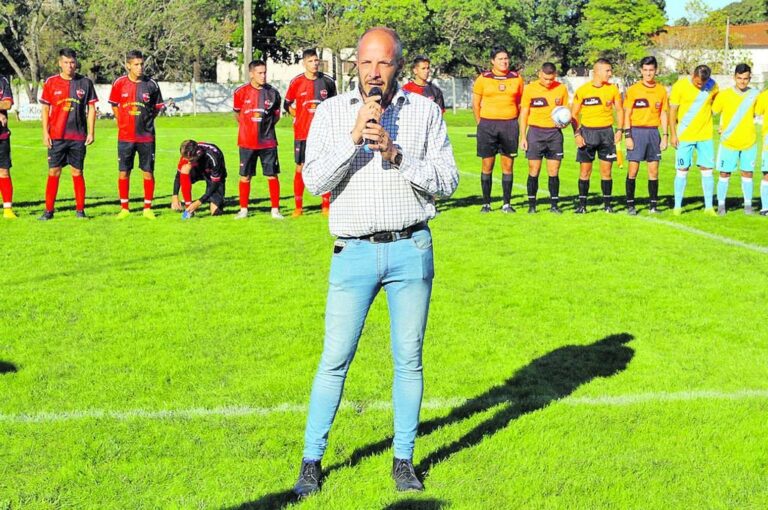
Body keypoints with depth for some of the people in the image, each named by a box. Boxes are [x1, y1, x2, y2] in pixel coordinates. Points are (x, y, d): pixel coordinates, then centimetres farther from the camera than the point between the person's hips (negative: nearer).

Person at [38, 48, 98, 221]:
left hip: (78, 136, 0)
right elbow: (45, 109, 5)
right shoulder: (51, 83, 3)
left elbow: (91, 108, 7)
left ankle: (80, 210, 11)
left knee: (77, 172, 4)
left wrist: (91, 132, 1)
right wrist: (45, 133, -1)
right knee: (54, 172, 1)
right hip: (56, 136, 0)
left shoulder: (86, 83, 3)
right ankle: (49, 210, 6)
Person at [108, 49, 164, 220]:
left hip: (146, 137, 0)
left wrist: (146, 121, 5)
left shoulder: (151, 84, -3)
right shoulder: (119, 83, -1)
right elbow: (114, 105, 14)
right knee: (123, 173, 3)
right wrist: (123, 122, 10)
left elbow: (157, 107, 10)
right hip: (125, 137, 0)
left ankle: (147, 208, 12)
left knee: (148, 172, 1)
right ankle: (124, 208, 15)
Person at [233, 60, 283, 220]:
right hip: (247, 142, 0)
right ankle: (243, 210, 16)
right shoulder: (241, 92, -2)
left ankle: (275, 210, 8)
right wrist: (248, 127, 11)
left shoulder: (273, 93, 1)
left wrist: (266, 125, 2)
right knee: (245, 177, 5)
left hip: (268, 141, 0)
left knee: (272, 176, 0)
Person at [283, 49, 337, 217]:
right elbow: (287, 104, 12)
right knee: (301, 168, 2)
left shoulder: (328, 81, 4)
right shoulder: (296, 82, 0)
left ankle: (326, 206, 9)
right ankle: (298, 207, 9)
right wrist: (299, 116, 3)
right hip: (302, 132, -1)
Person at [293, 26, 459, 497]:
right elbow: (315, 182, -5)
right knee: (335, 359, 1)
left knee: (409, 359, 7)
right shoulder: (332, 112, 4)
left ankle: (404, 459, 20)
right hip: (355, 251, 0)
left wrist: (397, 154, -13)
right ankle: (312, 460, 13)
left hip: (411, 250, 1)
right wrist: (354, 138, -15)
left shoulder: (425, 111, 4)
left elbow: (447, 182, -1)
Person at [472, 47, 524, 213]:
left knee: (508, 165, 3)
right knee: (487, 164, 0)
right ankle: (486, 203, 8)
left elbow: (520, 103, 14)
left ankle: (506, 203, 10)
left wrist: (512, 121, 7)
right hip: (487, 124, -1)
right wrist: (481, 124, 2)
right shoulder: (483, 79, 2)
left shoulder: (516, 79, 7)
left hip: (510, 125, 2)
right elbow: (476, 104, 6)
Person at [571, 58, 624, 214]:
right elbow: (574, 113, 2)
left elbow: (619, 110, 11)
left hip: (606, 132, 1)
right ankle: (582, 204, 7)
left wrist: (619, 130, -1)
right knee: (585, 170, 0)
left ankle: (607, 204, 12)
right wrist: (577, 134, -7)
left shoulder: (613, 89, 4)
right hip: (587, 132, -1)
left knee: (606, 170, 3)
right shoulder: (582, 90, -3)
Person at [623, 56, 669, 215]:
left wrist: (665, 136, 5)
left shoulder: (661, 90, 7)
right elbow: (627, 114, -1)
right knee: (633, 169, -3)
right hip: (637, 131, -3)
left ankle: (653, 204, 11)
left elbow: (663, 114, 11)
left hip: (653, 132, 3)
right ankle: (630, 204, 4)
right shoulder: (633, 90, -1)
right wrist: (627, 136, -8)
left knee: (653, 170, 4)